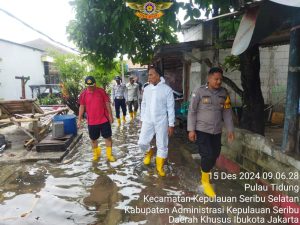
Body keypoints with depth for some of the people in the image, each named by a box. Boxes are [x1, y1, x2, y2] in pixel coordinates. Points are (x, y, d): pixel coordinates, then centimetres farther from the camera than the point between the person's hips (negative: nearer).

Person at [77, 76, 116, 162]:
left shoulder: (101, 91, -6)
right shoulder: (83, 94, -1)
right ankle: (96, 154, 35)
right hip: (91, 122, 2)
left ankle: (109, 155, 17)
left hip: (104, 120, -1)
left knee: (108, 137, 3)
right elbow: (82, 107, 6)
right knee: (93, 139, 14)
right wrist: (79, 119, 4)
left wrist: (110, 116, -1)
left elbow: (107, 104, -1)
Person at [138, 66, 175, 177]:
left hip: (161, 122, -3)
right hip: (148, 121, 3)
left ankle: (159, 167, 26)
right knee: (142, 142, 3)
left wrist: (171, 124, -9)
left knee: (162, 145, 7)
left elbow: (170, 108, -8)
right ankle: (149, 152, 37)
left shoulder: (167, 89, -10)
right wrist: (142, 119, 11)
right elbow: (143, 105, 11)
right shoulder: (146, 89, 2)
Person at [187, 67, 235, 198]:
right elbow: (192, 111, -8)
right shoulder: (199, 91, -10)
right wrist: (191, 129, -12)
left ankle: (205, 171, 41)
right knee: (208, 155, -7)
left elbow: (227, 112, 9)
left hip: (216, 131, 5)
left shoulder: (224, 93, 3)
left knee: (215, 154, 11)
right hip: (201, 129, -5)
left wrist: (230, 129, 7)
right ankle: (205, 180, 18)